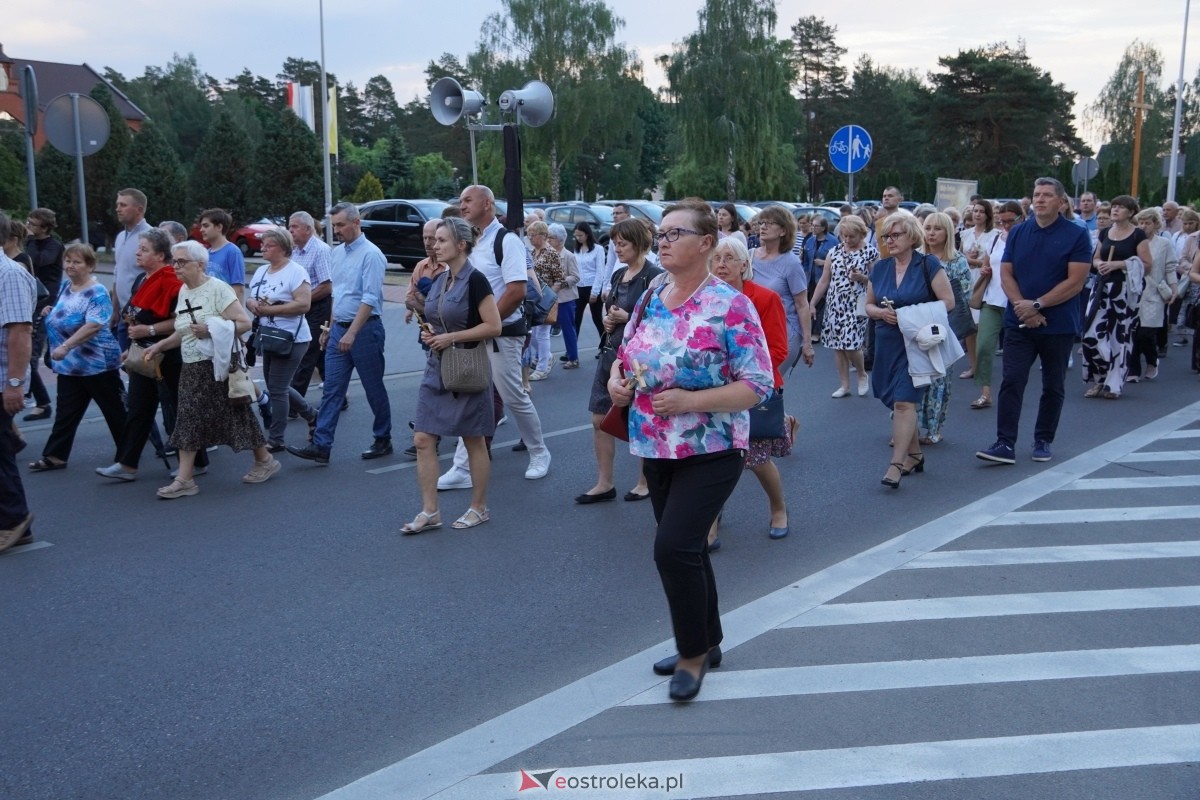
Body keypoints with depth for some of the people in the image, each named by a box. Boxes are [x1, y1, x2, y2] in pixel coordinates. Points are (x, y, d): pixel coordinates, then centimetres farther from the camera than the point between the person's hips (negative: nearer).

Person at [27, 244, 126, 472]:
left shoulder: (97, 294, -17)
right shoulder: (65, 286, 9)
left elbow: (94, 325, -30)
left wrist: (65, 346, -37)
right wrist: (51, 313, 6)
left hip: (97, 363, -8)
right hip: (70, 364, 8)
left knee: (116, 410, 5)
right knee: (66, 412, 8)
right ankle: (55, 456, 11)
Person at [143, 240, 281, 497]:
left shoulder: (217, 288, -12)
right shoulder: (183, 291, 11)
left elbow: (244, 322, -19)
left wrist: (210, 330, -25)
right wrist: (159, 346, 7)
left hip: (219, 366, -7)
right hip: (192, 368, 7)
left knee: (235, 415, 2)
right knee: (188, 420, 2)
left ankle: (265, 460, 22)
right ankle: (184, 479, 4)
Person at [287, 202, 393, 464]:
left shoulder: (370, 254, -13)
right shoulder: (336, 253, 12)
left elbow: (370, 298, -19)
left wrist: (351, 333, -23)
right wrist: (331, 328, 18)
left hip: (364, 329, -7)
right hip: (339, 329, 7)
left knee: (374, 388, 5)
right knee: (331, 389, 2)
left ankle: (383, 440, 19)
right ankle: (320, 445, 1)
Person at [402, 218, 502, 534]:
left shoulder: (475, 280, -13)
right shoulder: (439, 280, 9)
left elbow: (493, 326, -18)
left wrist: (451, 337, -18)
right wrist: (429, 332, 2)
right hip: (436, 367, 8)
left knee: (474, 442, 6)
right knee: (423, 440, 2)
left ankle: (479, 508, 20)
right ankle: (430, 512, 10)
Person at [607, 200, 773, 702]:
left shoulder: (730, 306, -13)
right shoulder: (651, 299, 7)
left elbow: (758, 386, -16)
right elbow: (626, 356, 19)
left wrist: (689, 401, -24)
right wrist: (616, 380, -4)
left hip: (709, 453, -7)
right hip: (656, 450, 7)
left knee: (673, 547, -15)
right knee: (686, 550, 16)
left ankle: (693, 654, 7)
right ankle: (705, 644, 33)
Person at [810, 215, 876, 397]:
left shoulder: (871, 252, -2)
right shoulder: (834, 251, 8)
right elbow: (824, 280, 10)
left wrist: (861, 278, -18)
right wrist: (812, 304, 7)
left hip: (856, 305, -4)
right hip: (834, 304, 4)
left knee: (850, 344, -12)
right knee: (837, 345, 4)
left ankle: (862, 375, 17)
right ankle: (845, 385, 15)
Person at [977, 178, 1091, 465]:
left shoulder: (1077, 235, -4)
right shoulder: (1017, 233, 6)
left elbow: (1075, 281, -10)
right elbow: (1006, 274, 3)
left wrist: (1037, 305, -15)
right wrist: (1023, 308, -12)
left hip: (1059, 325, -2)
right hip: (1019, 322, 2)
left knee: (1053, 386, 9)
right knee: (1011, 382, -6)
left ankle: (1043, 441, 22)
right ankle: (1005, 444, -7)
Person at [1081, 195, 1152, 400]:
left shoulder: (1138, 235, -3)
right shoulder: (1105, 233, 12)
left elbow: (1147, 265, -7)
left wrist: (1119, 264, -16)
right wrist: (1099, 264, -3)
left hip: (1125, 289, -4)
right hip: (1102, 286, 4)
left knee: (1121, 335, 0)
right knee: (1092, 333, -5)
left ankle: (1113, 384, 8)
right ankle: (1100, 379, 10)